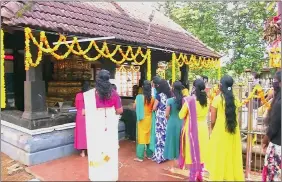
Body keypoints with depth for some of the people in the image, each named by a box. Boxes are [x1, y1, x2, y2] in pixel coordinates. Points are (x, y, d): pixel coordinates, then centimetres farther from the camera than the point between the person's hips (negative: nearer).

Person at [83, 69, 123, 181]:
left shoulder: (90, 94, -9)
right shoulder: (113, 93, -4)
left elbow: (85, 112, -7)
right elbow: (119, 111, -2)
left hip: (96, 126, -1)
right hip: (110, 126, 2)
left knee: (96, 149, 12)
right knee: (110, 149, 14)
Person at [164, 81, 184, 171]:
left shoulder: (170, 100, -12)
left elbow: (167, 114, -9)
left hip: (172, 123, -3)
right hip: (181, 123, 3)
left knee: (172, 142, 9)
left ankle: (172, 166, 17)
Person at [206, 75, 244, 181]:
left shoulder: (217, 99, -10)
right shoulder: (235, 99, 4)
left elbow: (213, 120, -8)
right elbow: (235, 116, 10)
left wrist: (213, 130, 10)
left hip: (220, 131, -4)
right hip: (233, 132, 5)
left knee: (220, 156, 6)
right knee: (232, 155, 15)